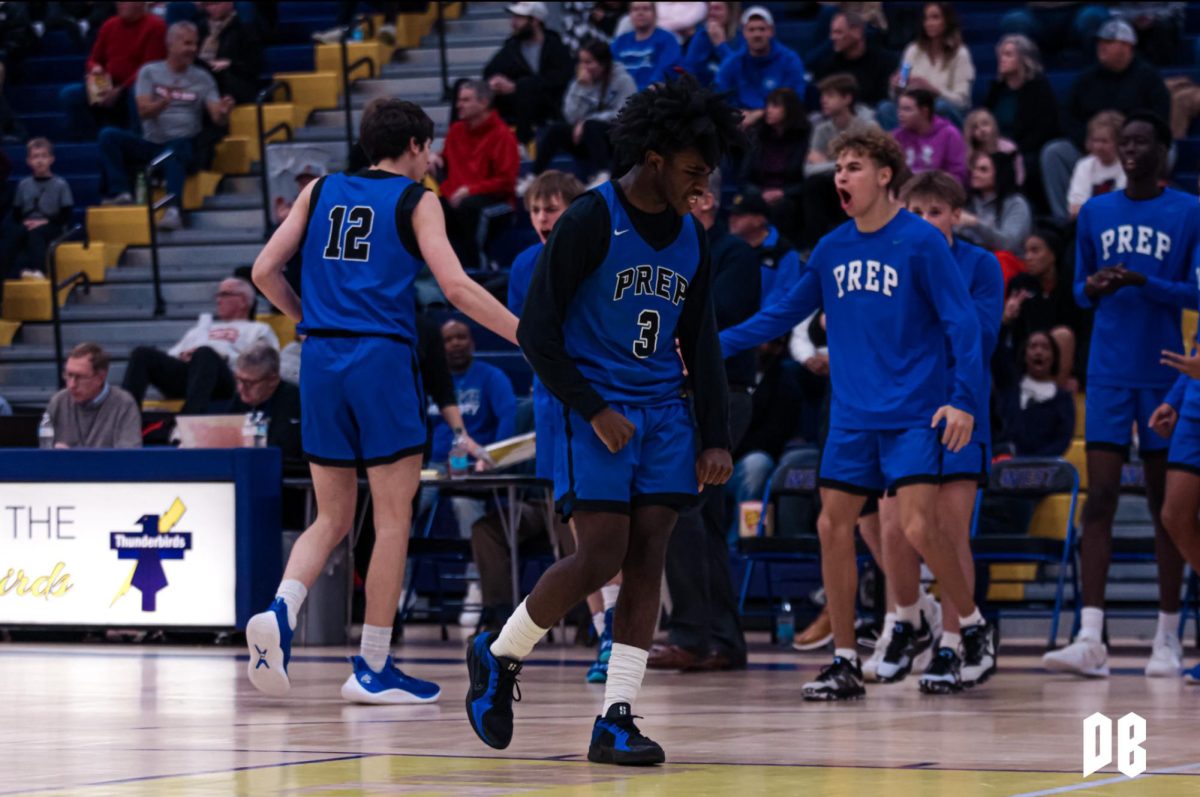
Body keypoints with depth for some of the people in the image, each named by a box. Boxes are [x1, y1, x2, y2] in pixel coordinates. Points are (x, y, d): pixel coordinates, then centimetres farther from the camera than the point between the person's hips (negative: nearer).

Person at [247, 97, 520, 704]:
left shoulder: (320, 191, 14)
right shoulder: (415, 200, 2)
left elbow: (264, 273, 9)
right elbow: (456, 287, -9)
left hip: (321, 360, 5)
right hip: (382, 358, -5)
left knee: (332, 518, 14)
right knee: (393, 520, 4)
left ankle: (280, 609, -13)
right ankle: (372, 668, 4)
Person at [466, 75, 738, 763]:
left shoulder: (691, 237, 10)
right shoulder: (590, 222, -10)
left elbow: (702, 345, 17)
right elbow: (537, 331, -10)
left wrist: (716, 437, 9)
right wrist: (593, 410, -14)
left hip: (664, 415, 6)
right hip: (598, 414, -6)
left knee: (647, 561, -2)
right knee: (600, 558, -12)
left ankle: (617, 720, 0)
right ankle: (497, 657, 12)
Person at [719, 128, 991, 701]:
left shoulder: (921, 242, -8)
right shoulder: (832, 249, 9)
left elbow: (961, 322, -9)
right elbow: (783, 314, 18)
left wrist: (965, 400, -18)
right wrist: (710, 346, 10)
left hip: (912, 416, -6)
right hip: (852, 417, 6)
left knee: (918, 527, -16)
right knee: (833, 526, 1)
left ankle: (975, 628, 8)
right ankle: (845, 663, 9)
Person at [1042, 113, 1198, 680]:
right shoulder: (1095, 213, 9)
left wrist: (1141, 282, -19)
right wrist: (1092, 290, -8)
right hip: (1109, 373, 2)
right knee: (1099, 497, -7)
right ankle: (1090, 640, -12)